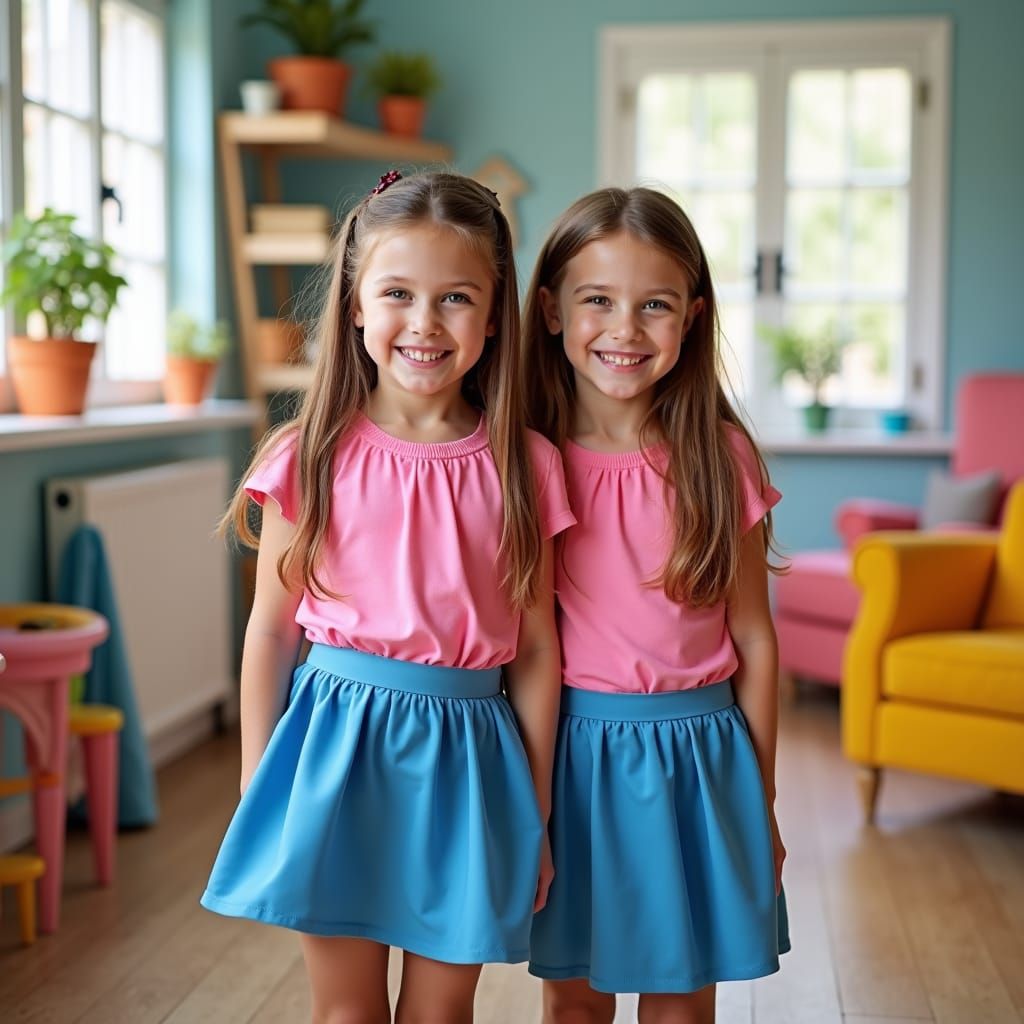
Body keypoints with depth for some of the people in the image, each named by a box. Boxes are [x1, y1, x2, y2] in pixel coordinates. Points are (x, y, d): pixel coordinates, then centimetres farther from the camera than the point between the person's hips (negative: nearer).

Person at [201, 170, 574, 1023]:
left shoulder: (523, 466, -3)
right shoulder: (313, 458, -4)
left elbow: (535, 648, 1)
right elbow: (271, 629, 2)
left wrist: (536, 815, 4)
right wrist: (257, 788, 4)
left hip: (465, 753, 1)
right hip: (339, 737, 0)